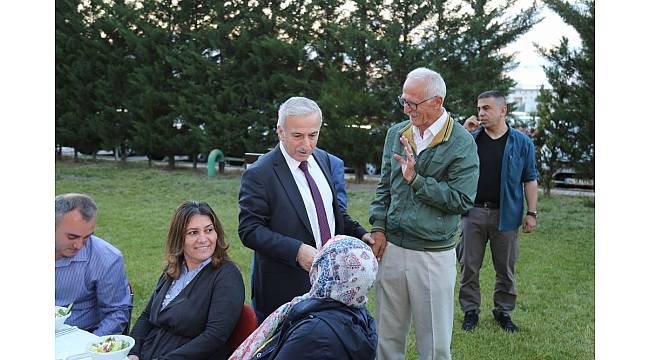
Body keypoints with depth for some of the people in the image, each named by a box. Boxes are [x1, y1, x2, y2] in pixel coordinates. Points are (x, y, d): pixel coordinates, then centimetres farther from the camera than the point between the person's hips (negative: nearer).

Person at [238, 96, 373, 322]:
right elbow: (249, 230, -17)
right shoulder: (258, 174, -14)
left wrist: (359, 233, 5)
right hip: (286, 286, -6)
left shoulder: (322, 159, 8)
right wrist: (296, 250, -27)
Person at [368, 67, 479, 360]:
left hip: (434, 255, -4)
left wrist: (415, 179, -18)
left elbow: (461, 200, -14)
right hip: (391, 247, 4)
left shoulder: (461, 143, -9)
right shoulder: (396, 133, 7)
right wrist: (378, 227, 3)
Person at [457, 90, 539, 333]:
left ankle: (503, 311, 25)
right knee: (469, 266, 6)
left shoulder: (522, 143, 2)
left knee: (505, 268, 10)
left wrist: (532, 213, -1)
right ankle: (470, 311, 20)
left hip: (505, 215, -1)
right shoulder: (471, 138, 6)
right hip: (473, 213, 1)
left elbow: (530, 180, 4)